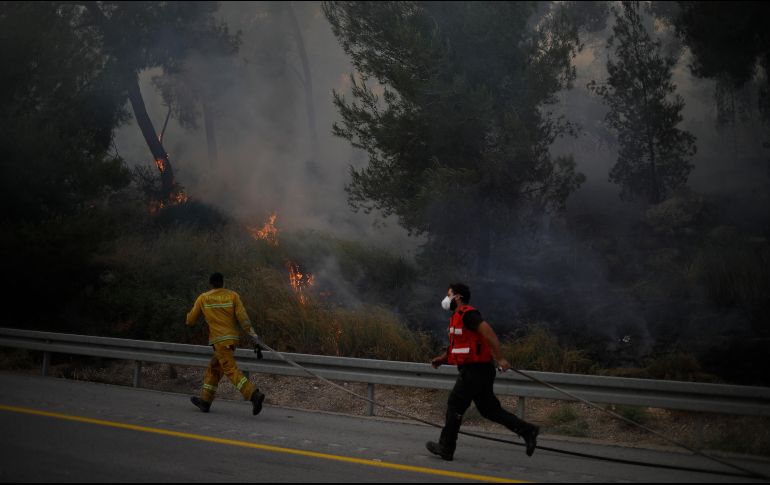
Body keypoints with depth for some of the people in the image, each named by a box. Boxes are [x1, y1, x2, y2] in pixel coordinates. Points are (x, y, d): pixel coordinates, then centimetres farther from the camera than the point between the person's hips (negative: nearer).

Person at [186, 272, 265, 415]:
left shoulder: (203, 298, 2)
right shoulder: (233, 295, 4)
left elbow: (190, 320, 11)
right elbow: (241, 315, -9)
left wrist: (190, 315, 33)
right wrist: (251, 332, -12)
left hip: (220, 340, -5)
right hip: (233, 338, 5)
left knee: (231, 370, -11)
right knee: (214, 368, 18)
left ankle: (254, 395, -30)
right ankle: (205, 401, 26)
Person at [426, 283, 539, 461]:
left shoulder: (467, 314, -14)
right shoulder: (458, 317, 19)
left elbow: (489, 333, -24)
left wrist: (500, 358, -29)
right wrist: (442, 359, 15)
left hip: (474, 371, -10)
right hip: (479, 370, 10)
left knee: (455, 405, 1)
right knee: (489, 409, 10)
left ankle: (446, 448, 11)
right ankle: (527, 430, 6)